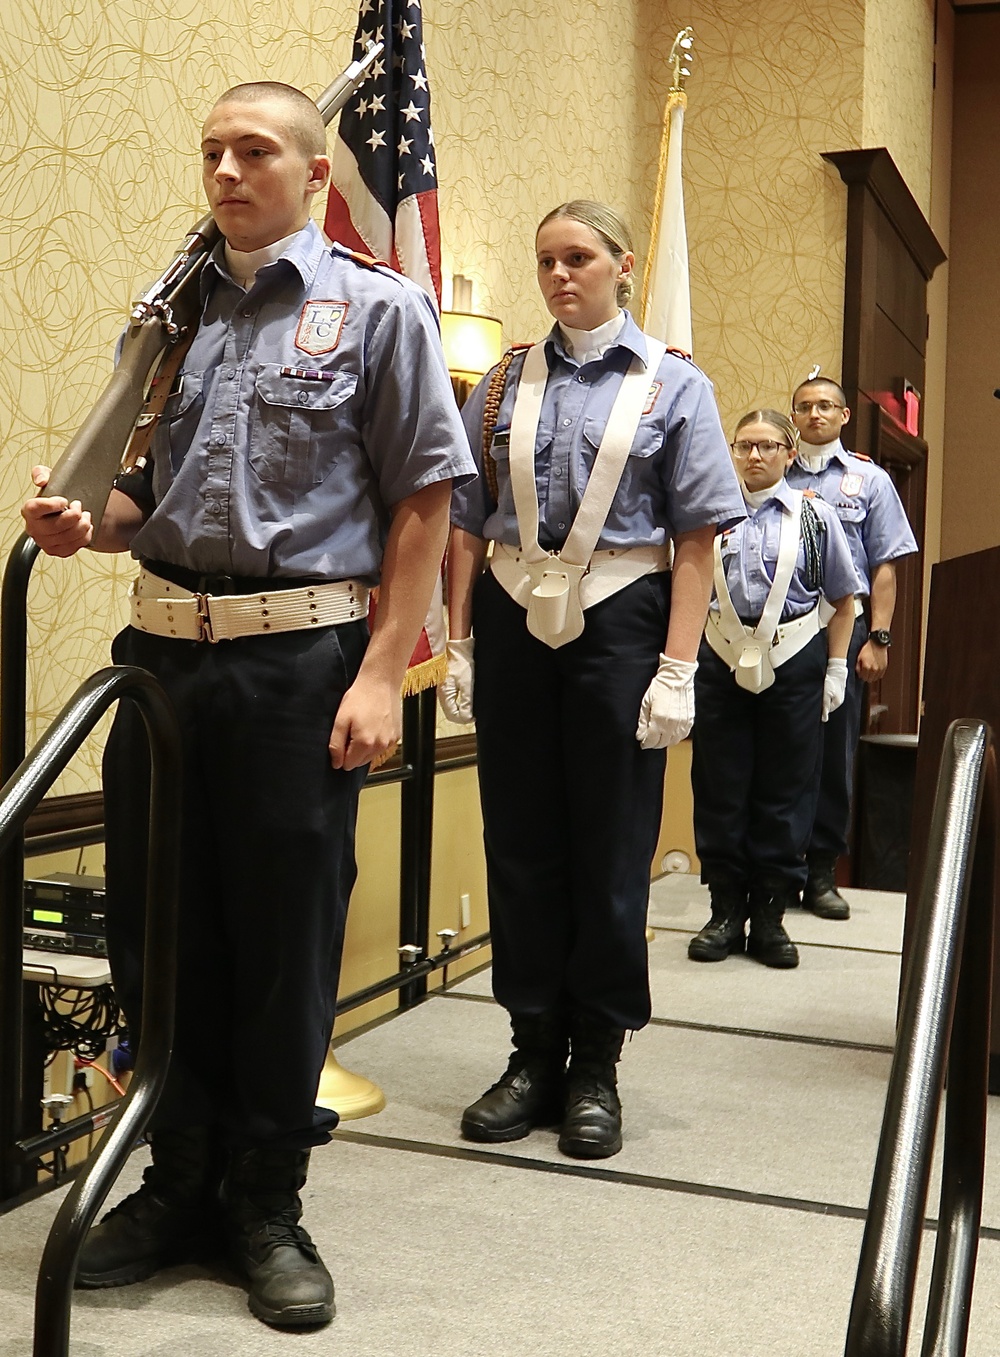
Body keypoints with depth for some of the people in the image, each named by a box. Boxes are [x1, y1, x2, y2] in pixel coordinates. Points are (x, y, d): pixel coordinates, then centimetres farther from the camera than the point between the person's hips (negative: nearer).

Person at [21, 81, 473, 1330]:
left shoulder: (375, 309, 1)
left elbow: (422, 500, -4)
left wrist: (380, 675, -12)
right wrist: (89, 523, -2)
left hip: (299, 658, -4)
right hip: (163, 650, 5)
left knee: (285, 941, 5)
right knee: (156, 927, 10)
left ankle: (266, 1203, 22)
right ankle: (182, 1181, 28)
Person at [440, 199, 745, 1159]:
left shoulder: (671, 386, 2)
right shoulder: (504, 387, 9)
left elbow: (696, 539, -3)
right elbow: (466, 524, 9)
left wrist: (677, 668, -11)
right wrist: (460, 647, 3)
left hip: (617, 622, -2)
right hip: (514, 621, 3)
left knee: (610, 847, 5)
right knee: (520, 842, 6)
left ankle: (596, 1064, 19)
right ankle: (534, 1052, 20)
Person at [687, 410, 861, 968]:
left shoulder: (815, 517, 3)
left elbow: (844, 601, 10)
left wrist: (835, 671, 4)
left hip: (794, 665, -1)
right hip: (723, 663, 1)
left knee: (784, 794, 4)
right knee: (719, 790, 4)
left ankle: (770, 915, 14)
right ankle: (727, 911, 15)